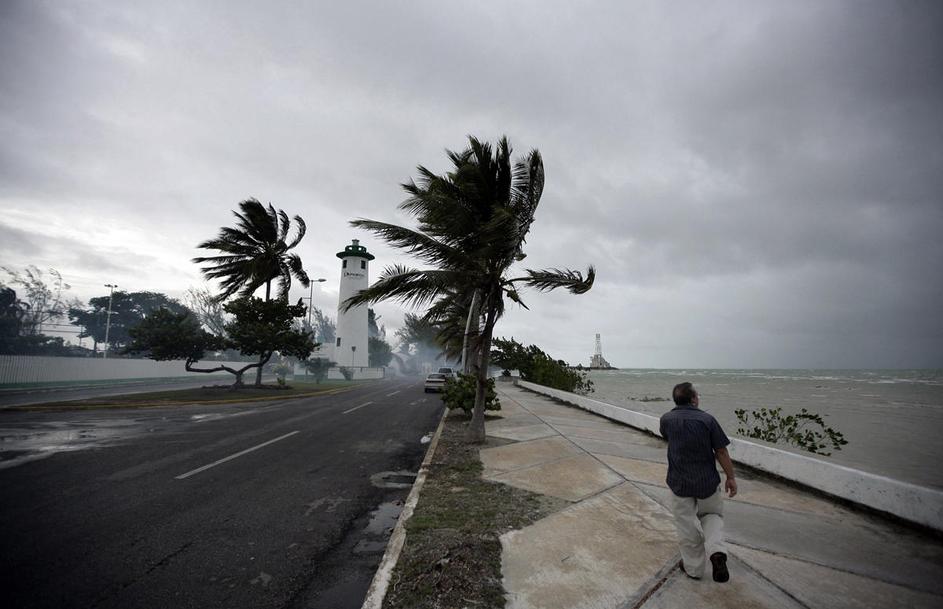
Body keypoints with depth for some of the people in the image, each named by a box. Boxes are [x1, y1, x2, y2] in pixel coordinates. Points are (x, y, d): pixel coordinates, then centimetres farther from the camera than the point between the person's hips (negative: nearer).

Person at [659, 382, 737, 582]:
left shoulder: (667, 419, -6)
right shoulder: (707, 419, -11)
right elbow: (721, 452, -7)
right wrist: (731, 477, 4)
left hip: (680, 483, 0)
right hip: (708, 482, 0)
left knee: (687, 527, 14)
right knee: (712, 515, 24)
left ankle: (694, 567, 26)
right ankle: (716, 551, 2)